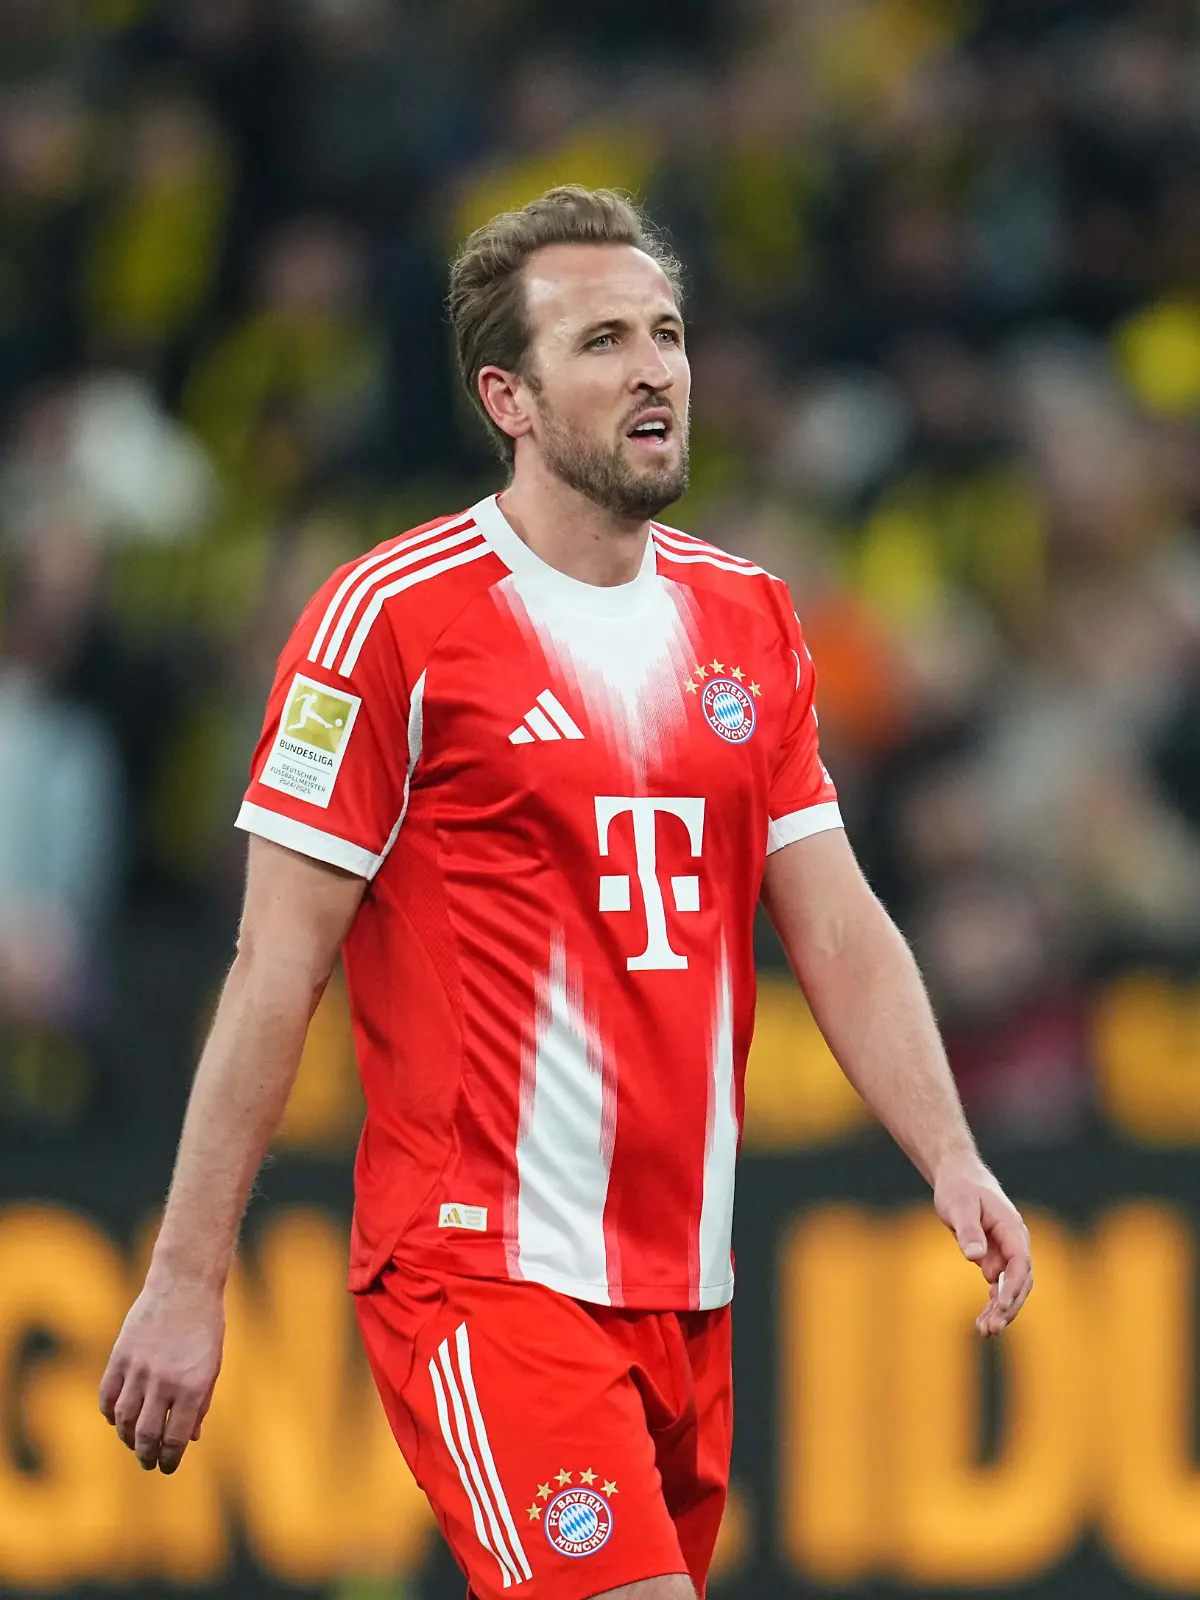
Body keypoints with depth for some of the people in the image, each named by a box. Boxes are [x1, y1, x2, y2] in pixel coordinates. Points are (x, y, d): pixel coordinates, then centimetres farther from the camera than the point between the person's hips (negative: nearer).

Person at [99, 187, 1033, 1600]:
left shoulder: (747, 621, 12)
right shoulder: (397, 618, -7)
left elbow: (838, 929, 11)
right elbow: (278, 968, -8)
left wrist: (949, 1158, -6)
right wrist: (186, 1278, -10)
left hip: (685, 1278, 7)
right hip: (483, 1270, -7)